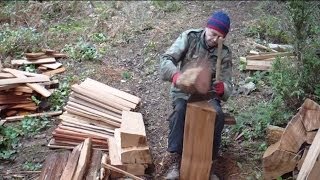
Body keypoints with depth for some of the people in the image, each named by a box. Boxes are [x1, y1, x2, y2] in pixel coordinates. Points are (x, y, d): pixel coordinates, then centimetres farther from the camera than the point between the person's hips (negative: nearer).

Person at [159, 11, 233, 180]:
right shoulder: (189, 37, -6)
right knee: (180, 111, -34)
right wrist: (175, 74, -39)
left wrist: (222, 88, -29)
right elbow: (166, 59, -16)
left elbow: (227, 83, -1)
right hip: (183, 91, -1)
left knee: (218, 115, -29)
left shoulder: (224, 53, -1)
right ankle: (174, 159, -28)